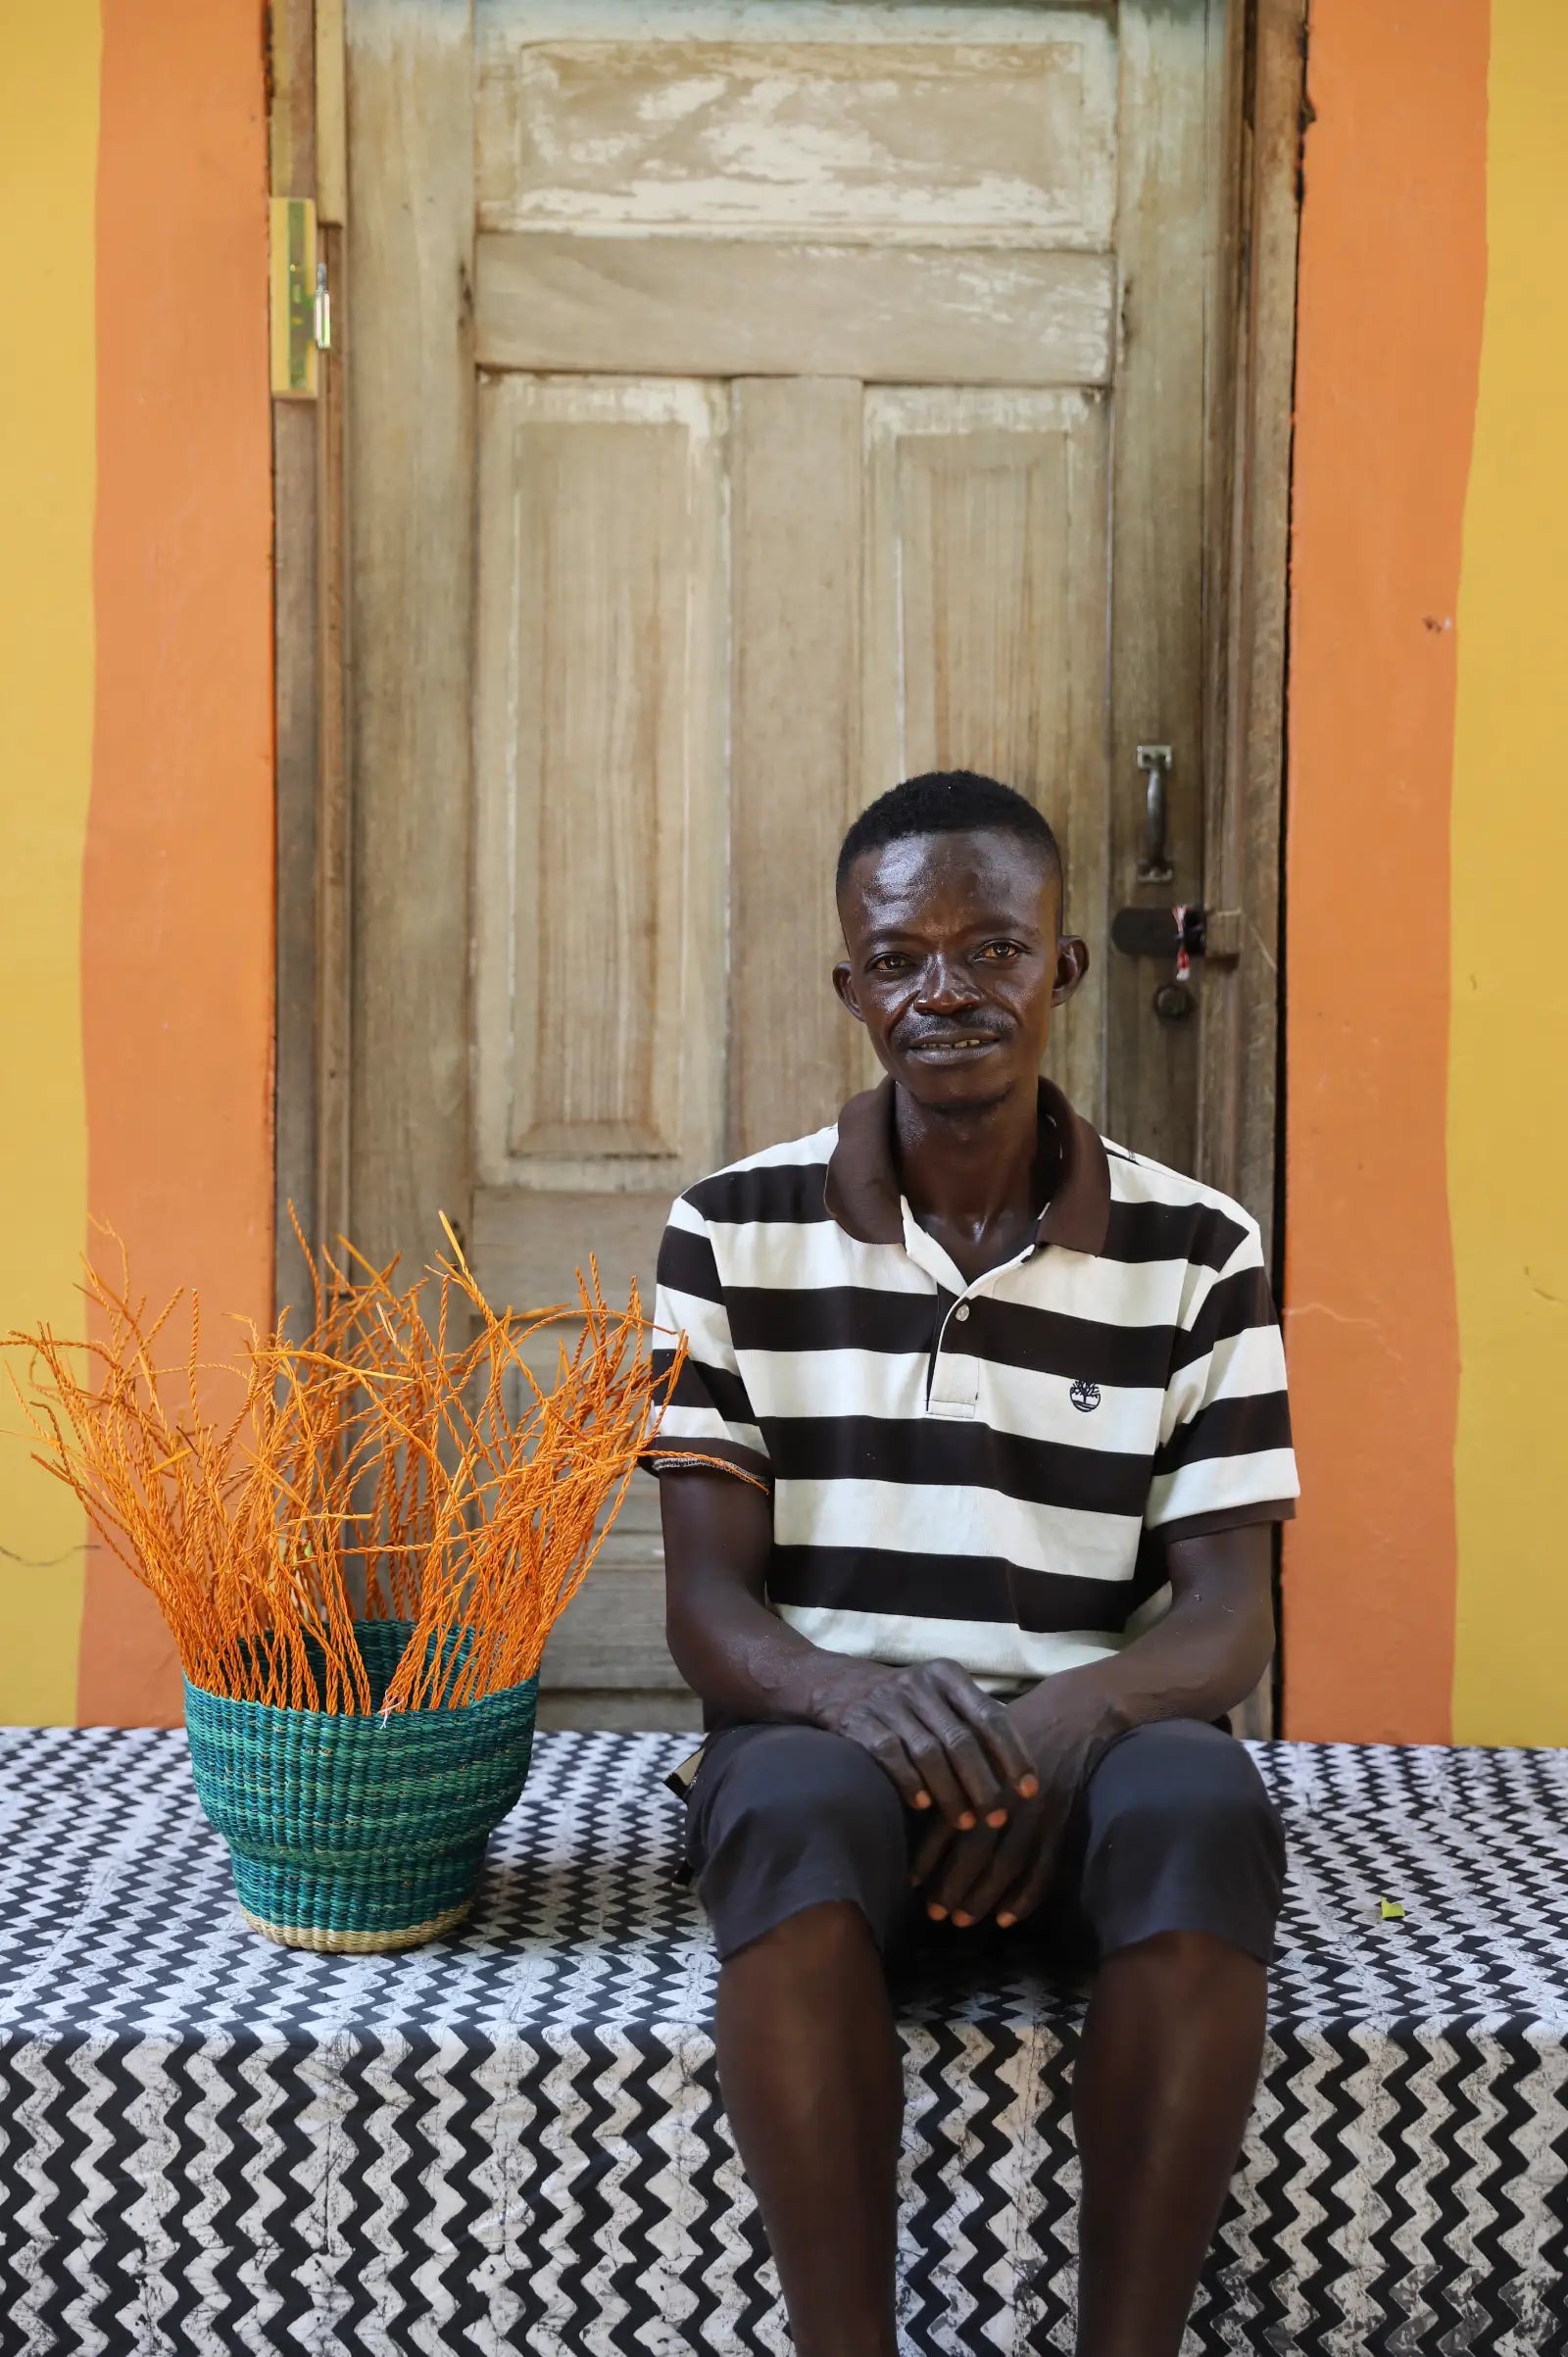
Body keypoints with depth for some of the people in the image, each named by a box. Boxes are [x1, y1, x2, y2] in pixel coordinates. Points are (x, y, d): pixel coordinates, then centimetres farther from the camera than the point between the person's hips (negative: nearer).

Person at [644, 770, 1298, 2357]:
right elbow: (706, 1604, -2)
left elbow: (1229, 1618, -1)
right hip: (827, 1738, 0)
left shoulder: (1198, 1253, 2)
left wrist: (1070, 1715, -24)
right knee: (801, 1805, -35)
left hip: (1081, 1757, 1)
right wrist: (851, 1693, -26)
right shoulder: (735, 1234, 1)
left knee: (1200, 1805, -34)